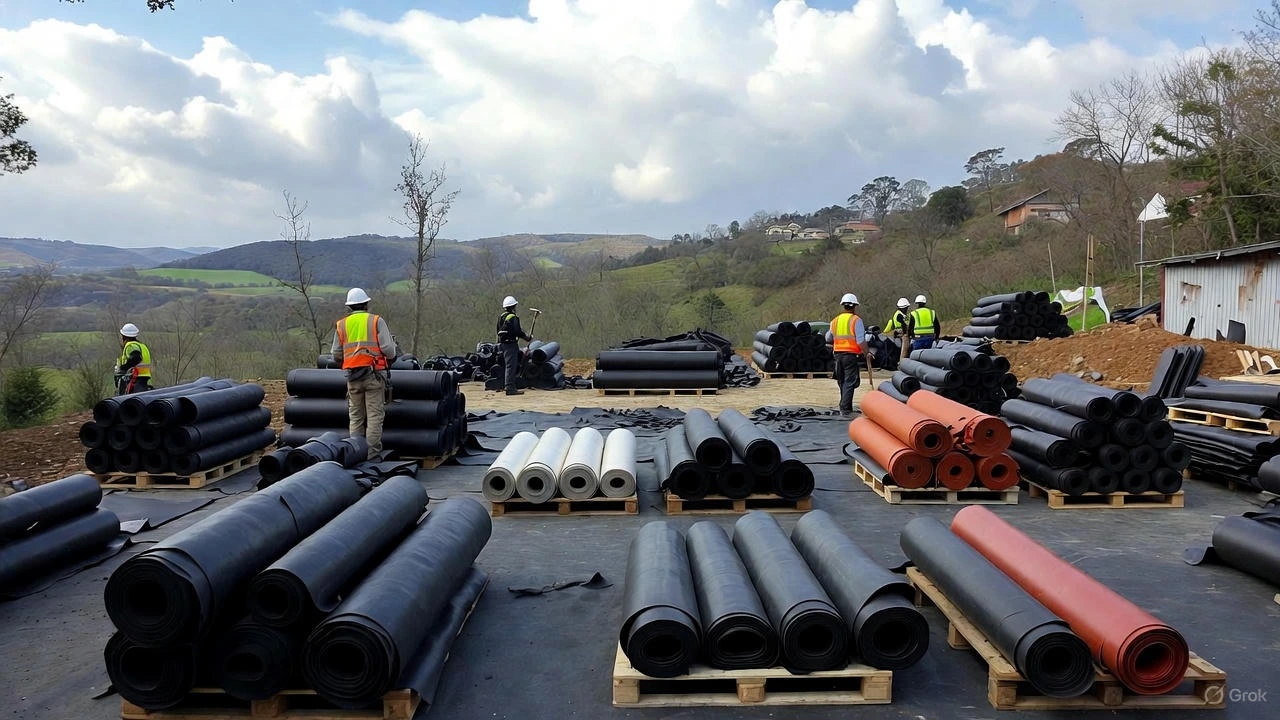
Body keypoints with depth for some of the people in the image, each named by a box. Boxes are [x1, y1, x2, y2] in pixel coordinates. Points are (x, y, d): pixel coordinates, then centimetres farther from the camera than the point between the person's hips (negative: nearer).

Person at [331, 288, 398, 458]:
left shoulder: (342, 325, 10)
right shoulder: (376, 321, 0)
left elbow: (336, 356, 9)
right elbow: (388, 349, -8)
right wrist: (391, 358, 13)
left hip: (352, 377, 3)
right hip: (374, 374, -3)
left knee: (355, 417, 11)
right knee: (375, 416, -1)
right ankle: (373, 453, -5)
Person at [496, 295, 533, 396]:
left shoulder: (501, 317, 15)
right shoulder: (512, 317, -14)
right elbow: (517, 331, -19)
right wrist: (527, 337, -6)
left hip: (502, 343, 10)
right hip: (510, 344, -10)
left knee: (507, 366, 15)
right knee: (511, 366, -9)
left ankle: (510, 387, 20)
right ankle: (510, 388, -10)